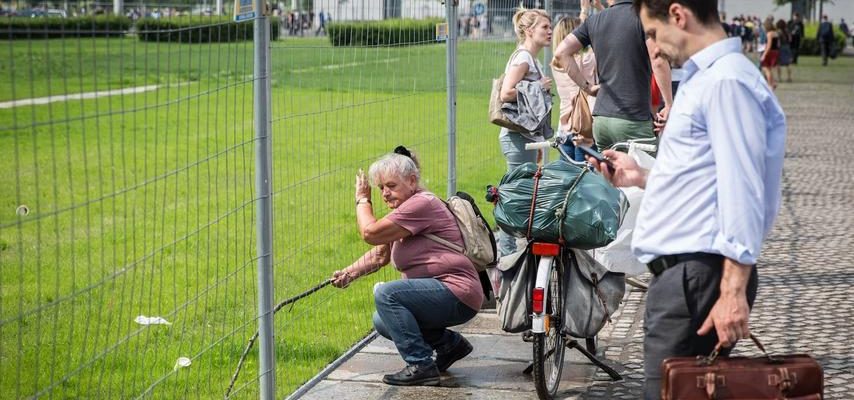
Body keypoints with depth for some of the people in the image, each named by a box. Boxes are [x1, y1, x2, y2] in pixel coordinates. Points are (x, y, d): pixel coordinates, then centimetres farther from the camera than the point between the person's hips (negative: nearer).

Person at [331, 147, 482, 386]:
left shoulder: (422, 204, -17)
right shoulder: (405, 209, 17)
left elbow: (370, 233, -19)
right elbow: (379, 255, 14)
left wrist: (362, 200, -3)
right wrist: (350, 272, -2)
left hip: (459, 296, -11)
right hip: (442, 294, 11)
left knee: (386, 293, -21)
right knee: (382, 322, 12)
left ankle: (421, 366, -18)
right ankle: (449, 343, 19)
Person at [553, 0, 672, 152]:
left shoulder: (594, 21, 10)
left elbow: (561, 52, 5)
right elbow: (658, 61, -16)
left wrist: (586, 86, 8)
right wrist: (669, 104, -9)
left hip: (600, 118, 5)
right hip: (634, 120, -5)